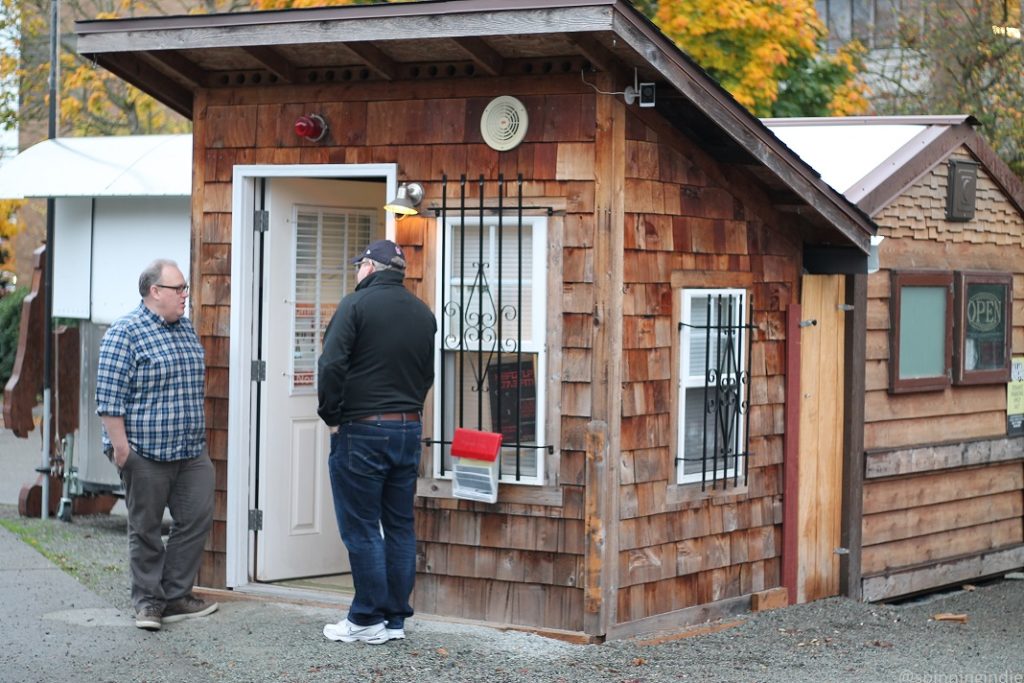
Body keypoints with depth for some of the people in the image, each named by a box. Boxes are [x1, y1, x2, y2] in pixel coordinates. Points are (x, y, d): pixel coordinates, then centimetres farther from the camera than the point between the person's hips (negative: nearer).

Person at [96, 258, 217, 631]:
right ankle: (148, 602, 13)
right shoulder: (126, 333, -11)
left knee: (197, 517, 3)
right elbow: (110, 396, -14)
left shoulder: (186, 329, 13)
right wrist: (120, 445, -17)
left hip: (191, 450, 7)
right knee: (146, 528, 3)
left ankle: (175, 595, 13)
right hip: (146, 451, -7)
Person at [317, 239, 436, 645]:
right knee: (400, 527, 10)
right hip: (410, 429, 6)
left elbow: (331, 365, -16)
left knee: (361, 528, -1)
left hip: (362, 430, -6)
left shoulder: (357, 304, -9)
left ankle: (368, 620, 0)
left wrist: (332, 416, -5)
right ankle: (396, 618, 14)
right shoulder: (423, 314, 11)